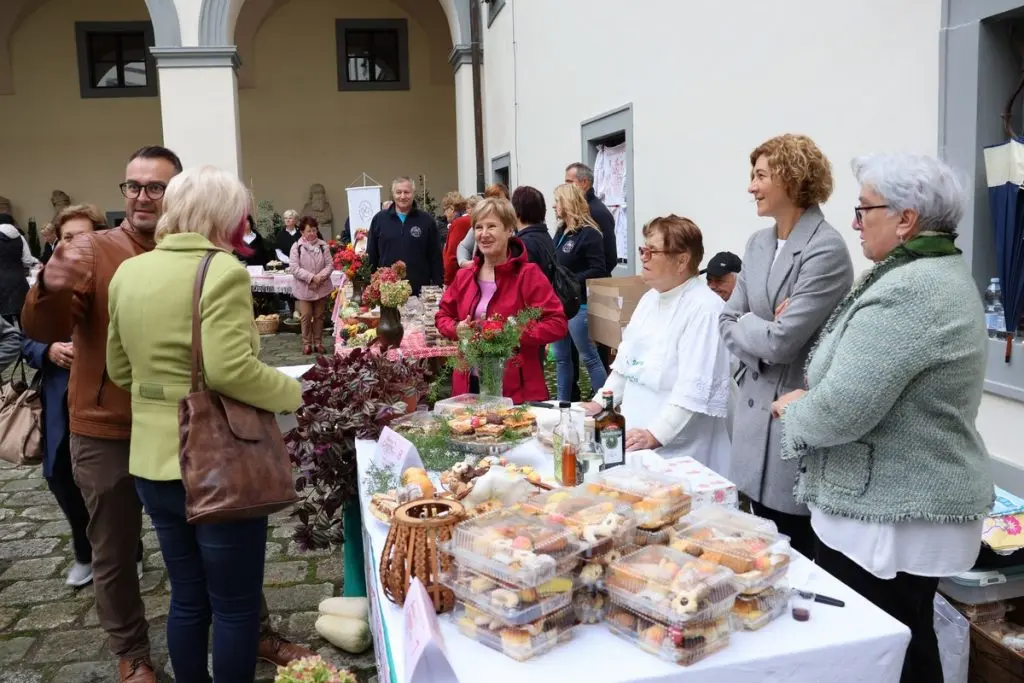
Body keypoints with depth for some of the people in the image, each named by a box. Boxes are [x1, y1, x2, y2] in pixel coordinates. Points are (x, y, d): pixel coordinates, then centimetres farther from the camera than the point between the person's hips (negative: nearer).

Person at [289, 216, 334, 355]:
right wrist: (311, 277, -21)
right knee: (306, 316, 1)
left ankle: (318, 342, 21)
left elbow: (330, 265, -2)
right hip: (303, 288, -2)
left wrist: (321, 276, -20)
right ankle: (307, 343, 13)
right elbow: (294, 268, -13)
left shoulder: (323, 245, -1)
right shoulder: (296, 247, -7)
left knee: (319, 316, 11)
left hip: (322, 288, 2)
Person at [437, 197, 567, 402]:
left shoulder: (528, 274, -7)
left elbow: (558, 323, -12)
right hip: (469, 384, 5)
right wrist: (456, 328, -2)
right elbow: (443, 315, 21)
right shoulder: (464, 276, 9)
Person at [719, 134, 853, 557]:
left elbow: (781, 341, -22)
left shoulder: (826, 250, -17)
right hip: (754, 406, 7)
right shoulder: (758, 243, 8)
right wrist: (762, 333, -11)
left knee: (793, 550, 7)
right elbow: (727, 322, 8)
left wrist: (745, 323, -4)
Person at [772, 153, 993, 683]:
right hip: (912, 507, 10)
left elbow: (841, 411, -26)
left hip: (890, 520, -10)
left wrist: (793, 407, -6)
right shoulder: (941, 274, 11)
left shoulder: (907, 293, -23)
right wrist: (808, 402, 5)